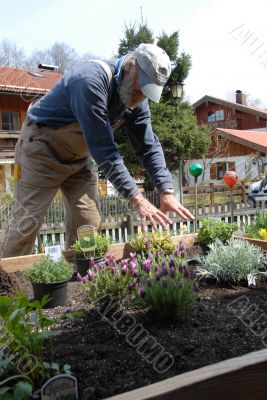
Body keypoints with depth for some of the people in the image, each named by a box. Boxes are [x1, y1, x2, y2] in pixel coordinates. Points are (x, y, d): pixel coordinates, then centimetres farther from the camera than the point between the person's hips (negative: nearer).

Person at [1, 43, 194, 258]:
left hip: (80, 157, 7)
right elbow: (104, 149, -34)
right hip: (41, 149, -7)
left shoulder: (137, 99, -5)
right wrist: (137, 199, -35)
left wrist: (167, 193, -17)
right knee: (28, 224, -8)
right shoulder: (92, 80, -30)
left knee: (89, 225, 2)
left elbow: (149, 146, -5)